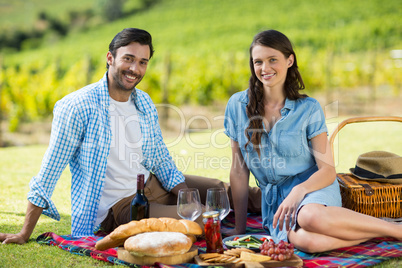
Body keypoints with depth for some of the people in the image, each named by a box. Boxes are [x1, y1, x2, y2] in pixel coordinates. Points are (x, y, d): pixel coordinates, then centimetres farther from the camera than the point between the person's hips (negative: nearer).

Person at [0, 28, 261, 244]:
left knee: (221, 189, 13)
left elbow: (161, 160, 9)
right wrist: (25, 234, -14)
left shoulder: (145, 103, 3)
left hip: (152, 187, 7)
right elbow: (50, 170, -14)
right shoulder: (76, 106, -18)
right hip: (116, 206, -7)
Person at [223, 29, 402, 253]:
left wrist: (299, 190, -25)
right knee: (305, 240, -35)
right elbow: (239, 170, 4)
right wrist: (240, 227, 4)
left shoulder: (308, 109, -4)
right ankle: (378, 232, -14)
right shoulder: (238, 105, 1)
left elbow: (328, 170, -4)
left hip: (312, 187, -1)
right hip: (273, 197, 1)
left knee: (310, 217, -40)